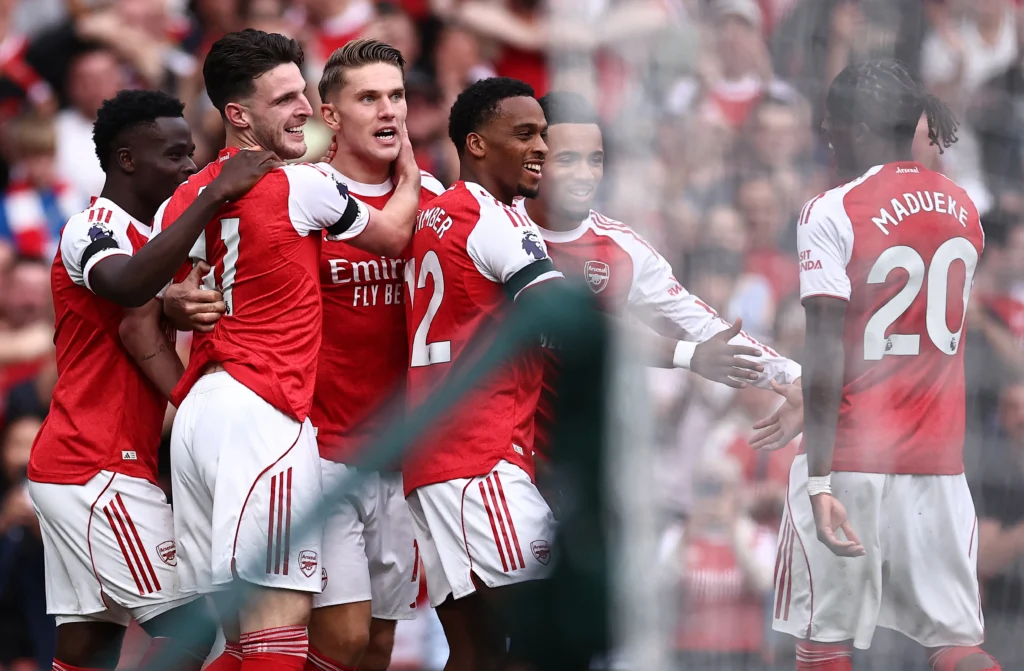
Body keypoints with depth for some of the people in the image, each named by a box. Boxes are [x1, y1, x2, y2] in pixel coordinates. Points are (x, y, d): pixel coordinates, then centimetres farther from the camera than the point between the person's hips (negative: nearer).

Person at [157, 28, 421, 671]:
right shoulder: (303, 186, -6)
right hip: (264, 414, -8)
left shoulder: (185, 201, 12)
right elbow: (393, 236, 12)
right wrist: (410, 172, 31)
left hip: (197, 416, 8)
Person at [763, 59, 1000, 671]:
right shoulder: (963, 209, 9)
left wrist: (821, 481, -19)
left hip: (852, 458, -5)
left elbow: (825, 353, -16)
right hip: (939, 459, 5)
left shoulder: (832, 214, -10)